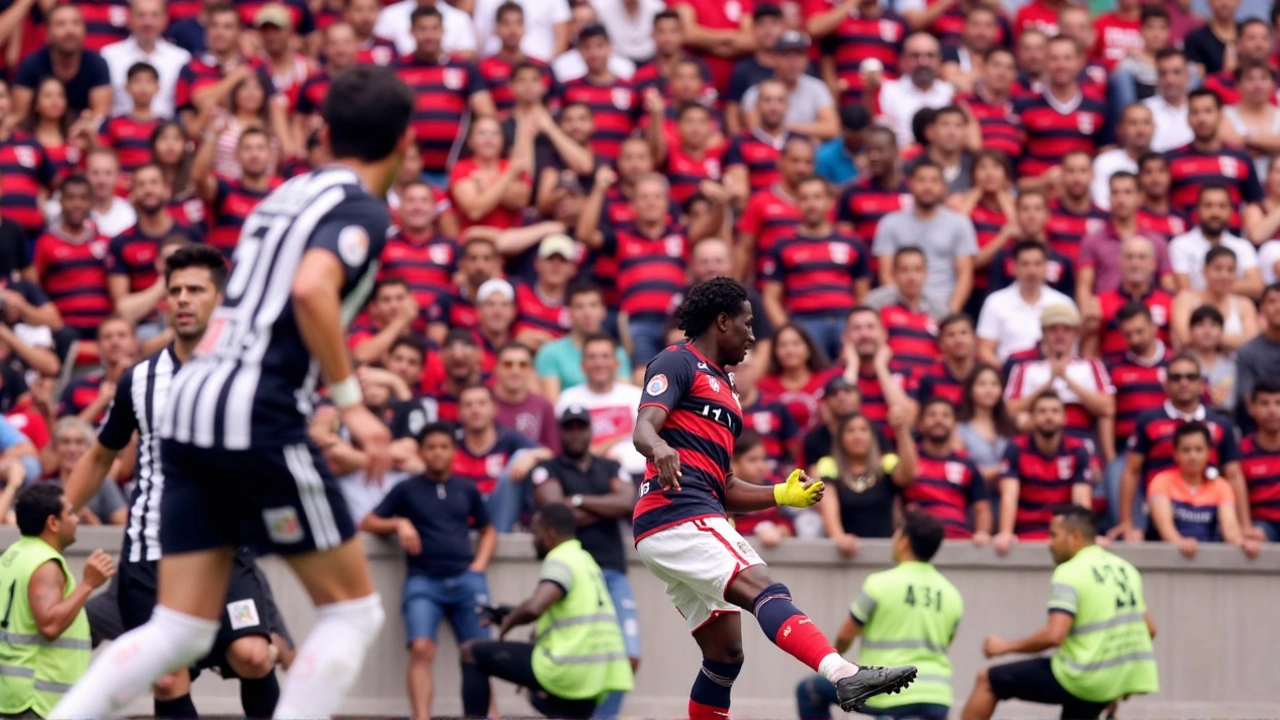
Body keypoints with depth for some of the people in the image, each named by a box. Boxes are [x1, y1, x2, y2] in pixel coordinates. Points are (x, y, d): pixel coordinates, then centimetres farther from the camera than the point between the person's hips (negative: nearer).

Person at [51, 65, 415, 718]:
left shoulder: (287, 195, 21)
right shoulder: (361, 210, -4)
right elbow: (312, 290, -23)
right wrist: (352, 403, -17)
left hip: (191, 403, 8)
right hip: (258, 418, -8)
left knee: (181, 631, 7)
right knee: (353, 609, 4)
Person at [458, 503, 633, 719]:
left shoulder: (561, 559, -9)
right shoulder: (586, 560, 20)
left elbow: (533, 607, -25)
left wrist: (509, 622, -6)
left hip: (566, 672, -9)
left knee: (470, 652, 2)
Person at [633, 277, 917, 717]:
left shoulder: (721, 387, 29)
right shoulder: (678, 363, 2)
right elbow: (644, 427, -16)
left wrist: (782, 495, 17)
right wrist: (660, 447, -38)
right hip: (678, 516, -10)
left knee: (725, 655, 10)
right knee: (764, 589, -29)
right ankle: (843, 675, -49)